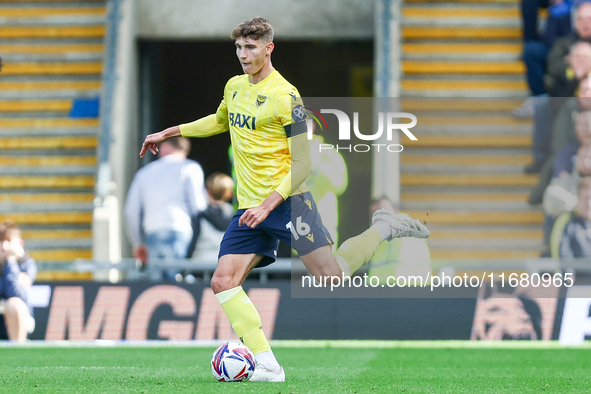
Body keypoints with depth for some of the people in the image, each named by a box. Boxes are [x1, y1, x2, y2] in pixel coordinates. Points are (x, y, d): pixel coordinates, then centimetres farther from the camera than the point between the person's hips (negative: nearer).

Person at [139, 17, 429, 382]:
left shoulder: (284, 95, -11)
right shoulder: (234, 87, 12)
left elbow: (303, 163, -13)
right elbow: (220, 121, 37)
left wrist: (268, 205, -22)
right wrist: (169, 133, 33)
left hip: (286, 201, -7)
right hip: (248, 208, 7)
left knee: (330, 276, -13)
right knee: (223, 282, -10)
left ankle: (382, 228, 13)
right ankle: (268, 366, -12)